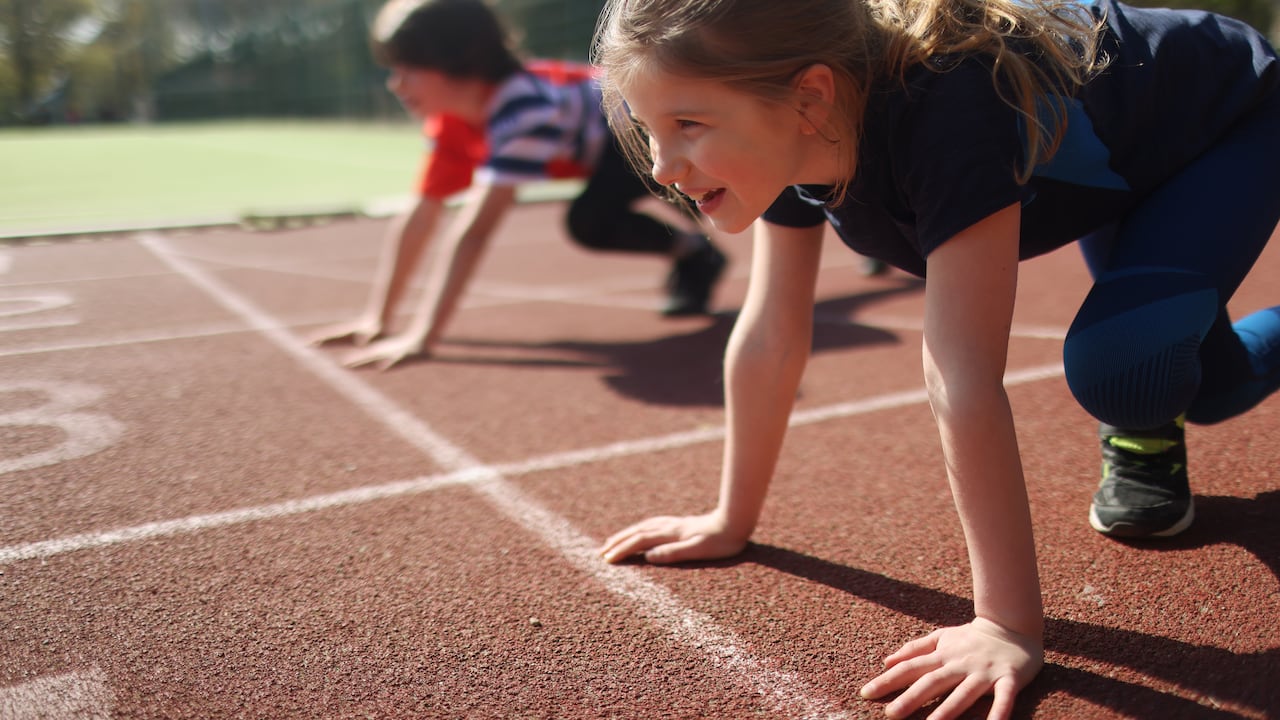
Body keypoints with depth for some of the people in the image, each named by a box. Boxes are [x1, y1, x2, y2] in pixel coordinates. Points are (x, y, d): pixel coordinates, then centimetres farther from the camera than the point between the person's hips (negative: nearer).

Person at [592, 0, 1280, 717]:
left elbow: (964, 379, -50)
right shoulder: (787, 138, -25)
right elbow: (771, 339, -19)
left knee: (1113, 363, -26)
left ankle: (1149, 440, 4)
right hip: (1119, 170, 6)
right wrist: (731, 520, -13)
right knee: (1209, 389, 16)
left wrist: (1011, 624, -44)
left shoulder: (943, 113, -47)